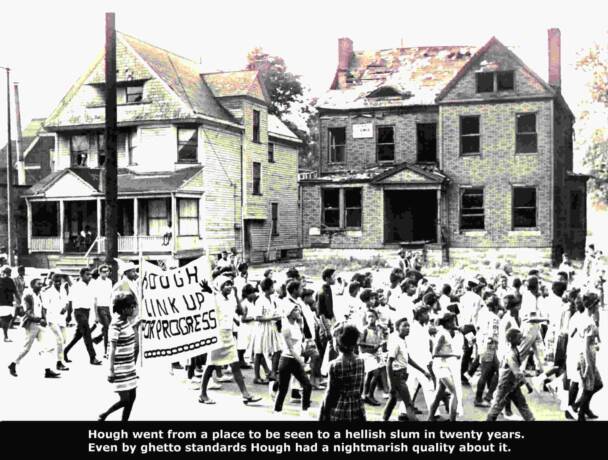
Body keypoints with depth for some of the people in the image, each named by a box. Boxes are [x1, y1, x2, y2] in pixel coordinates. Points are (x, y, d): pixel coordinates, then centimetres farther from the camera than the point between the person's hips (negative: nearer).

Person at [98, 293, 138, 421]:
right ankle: (104, 415, 20)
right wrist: (111, 371, -26)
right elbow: (112, 349, -23)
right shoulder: (115, 326, -19)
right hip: (120, 369, -8)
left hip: (130, 367, 8)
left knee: (132, 397, 9)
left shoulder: (127, 322, 6)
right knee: (125, 400, -3)